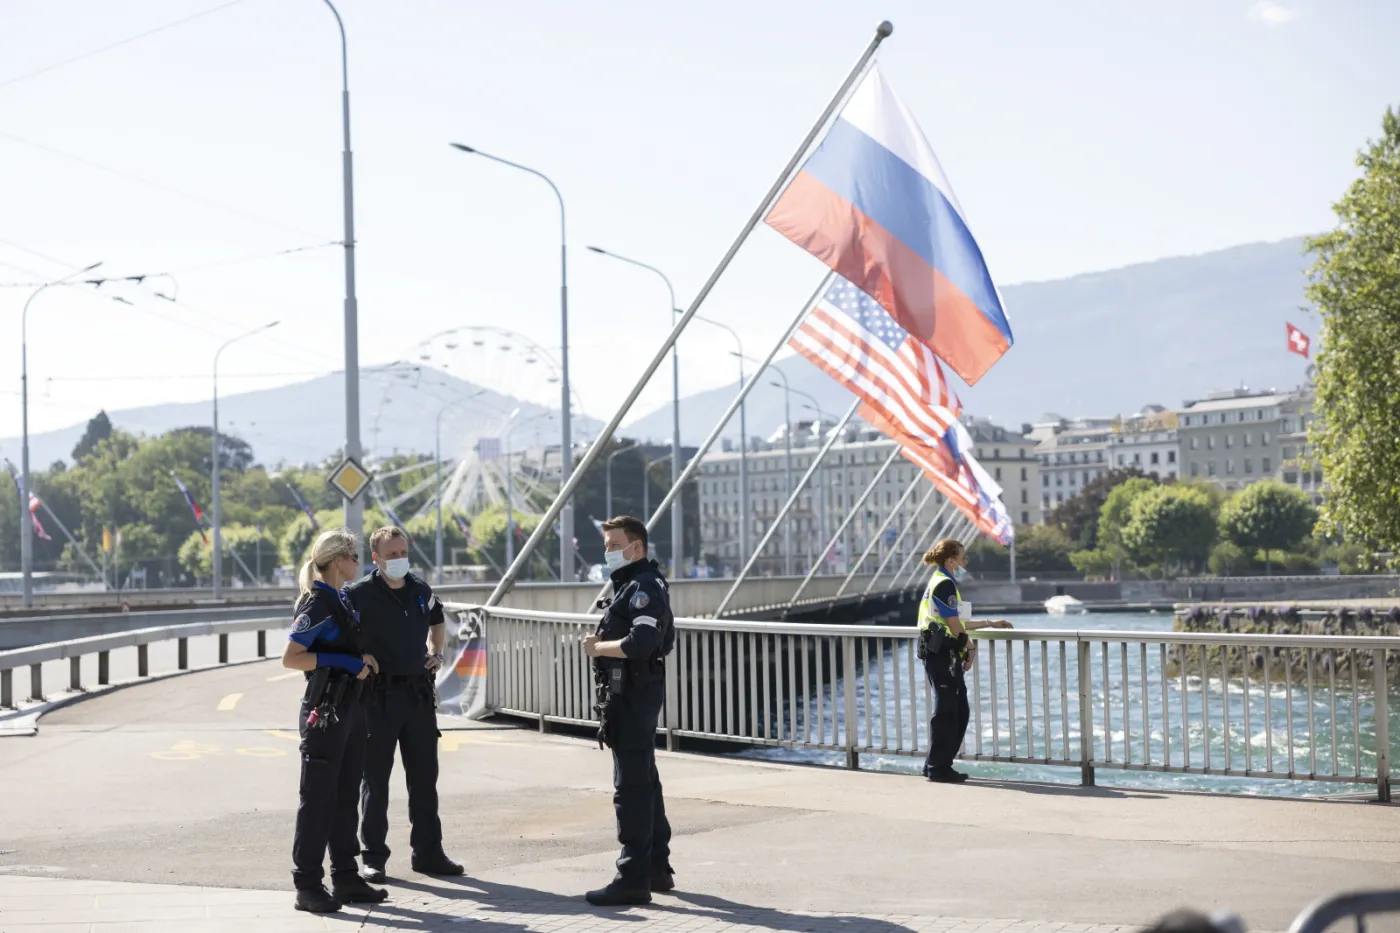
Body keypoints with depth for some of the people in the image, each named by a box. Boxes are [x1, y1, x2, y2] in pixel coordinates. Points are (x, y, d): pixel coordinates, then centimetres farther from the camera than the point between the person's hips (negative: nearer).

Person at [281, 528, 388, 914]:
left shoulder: (343, 601, 14)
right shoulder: (318, 604, -13)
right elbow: (291, 658, -19)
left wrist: (361, 657, 9)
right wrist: (344, 661, -21)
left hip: (350, 707, 9)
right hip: (325, 709, -9)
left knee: (345, 796, 12)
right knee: (318, 798, -4)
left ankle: (346, 878, 19)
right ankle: (308, 885, 0)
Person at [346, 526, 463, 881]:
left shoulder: (421, 591, 8)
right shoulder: (359, 593, -8)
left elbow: (437, 622, 28)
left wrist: (436, 652, 14)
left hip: (419, 693, 5)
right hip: (379, 695, -5)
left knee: (424, 776, 10)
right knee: (375, 779, 3)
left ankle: (428, 852, 19)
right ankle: (373, 856, 11)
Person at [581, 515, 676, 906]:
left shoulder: (644, 586, -14)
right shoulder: (632, 584, 18)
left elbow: (641, 642, -27)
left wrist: (598, 647, -15)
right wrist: (602, 642, 8)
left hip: (634, 695, -11)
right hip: (629, 694, 11)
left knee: (632, 786, -9)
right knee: (644, 782, 16)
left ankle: (634, 879, -7)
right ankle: (657, 868, 25)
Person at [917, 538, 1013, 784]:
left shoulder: (942, 582, 20)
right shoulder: (945, 584, -13)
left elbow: (956, 624, 24)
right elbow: (954, 624, -16)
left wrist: (990, 623, 28)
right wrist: (971, 647, -3)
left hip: (945, 655, 10)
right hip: (942, 653, -10)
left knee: (959, 711, 12)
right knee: (946, 710, -5)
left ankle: (935, 765, 17)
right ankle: (938, 768, 0)